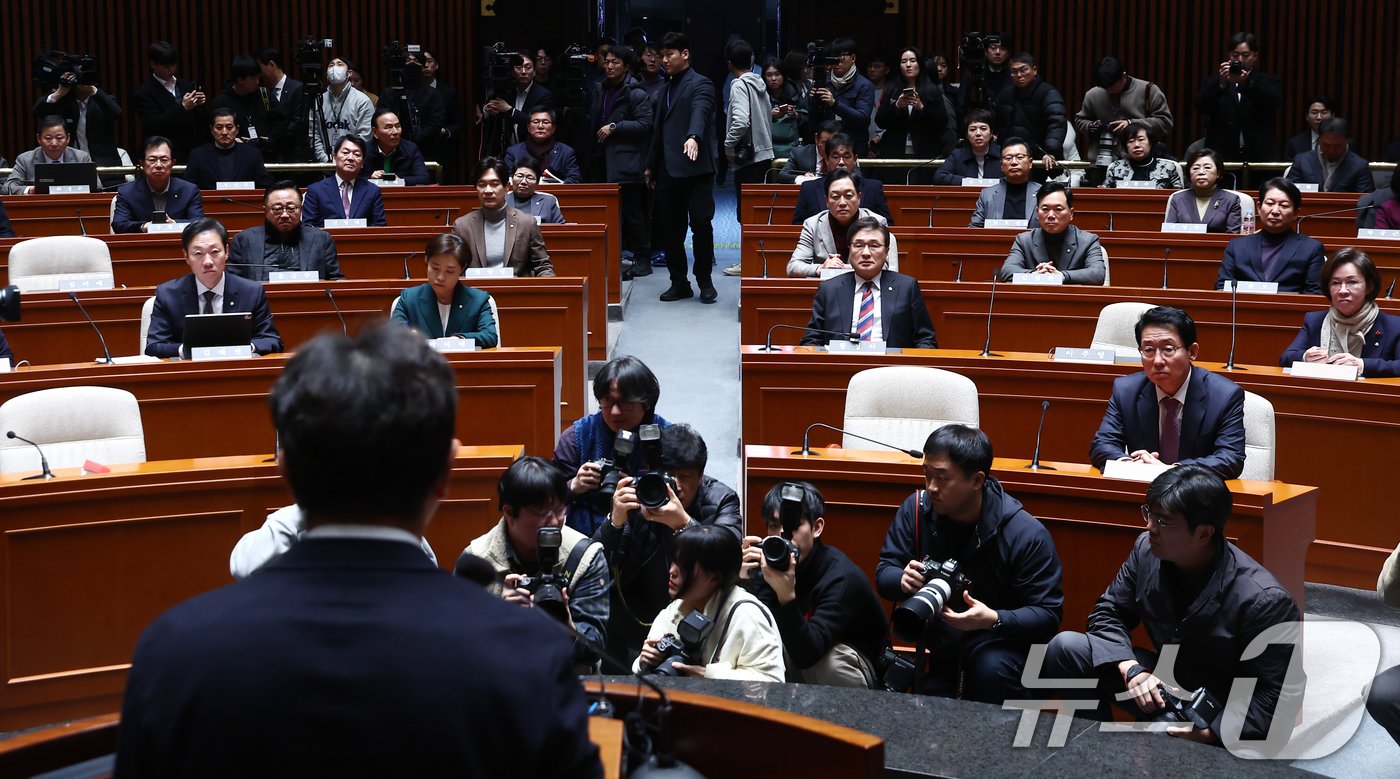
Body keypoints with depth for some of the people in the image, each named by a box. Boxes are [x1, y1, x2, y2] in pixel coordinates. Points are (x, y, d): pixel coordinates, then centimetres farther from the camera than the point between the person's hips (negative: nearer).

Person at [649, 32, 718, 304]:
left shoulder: (700, 85, -3)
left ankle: (705, 281, 7)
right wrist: (652, 166, 23)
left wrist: (694, 137, -42)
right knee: (669, 228, 5)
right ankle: (679, 282, 14)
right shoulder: (665, 90, 20)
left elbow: (700, 112, -24)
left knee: (701, 224, -7)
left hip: (695, 168, -7)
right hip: (668, 170, 7)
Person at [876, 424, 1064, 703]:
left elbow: (1048, 614, -14)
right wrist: (903, 581, -26)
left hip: (996, 638, -2)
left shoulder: (1026, 534, -16)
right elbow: (884, 573, 0)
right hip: (931, 633, 2)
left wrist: (994, 620, -33)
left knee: (993, 670, -35)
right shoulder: (916, 508, -5)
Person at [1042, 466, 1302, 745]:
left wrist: (1210, 733, -32)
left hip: (1223, 719, -6)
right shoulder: (1148, 549, -10)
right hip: (1162, 682, 6)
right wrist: (1131, 669, -17)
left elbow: (1282, 693, -24)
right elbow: (1108, 612, 3)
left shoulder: (1263, 601, -28)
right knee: (1065, 647, -8)